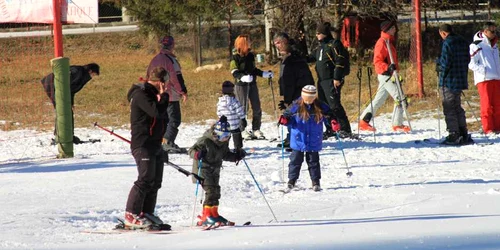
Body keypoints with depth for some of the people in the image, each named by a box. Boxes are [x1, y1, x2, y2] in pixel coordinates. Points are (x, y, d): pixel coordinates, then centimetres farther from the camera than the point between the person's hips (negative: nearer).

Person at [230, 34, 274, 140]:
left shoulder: (250, 55, 10)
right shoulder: (235, 57, -10)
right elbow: (234, 72, -17)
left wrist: (265, 74, 14)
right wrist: (243, 77, -34)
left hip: (252, 84, 6)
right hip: (241, 84, -6)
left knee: (257, 108, 5)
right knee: (242, 108, -2)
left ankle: (256, 130, 15)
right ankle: (242, 131, 7)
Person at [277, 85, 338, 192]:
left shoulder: (320, 107, -4)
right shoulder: (296, 106, -8)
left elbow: (329, 115, 7)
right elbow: (288, 115, -1)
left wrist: (333, 123, -11)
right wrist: (284, 120, -23)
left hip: (314, 142, 0)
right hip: (298, 140, 0)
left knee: (313, 161, 7)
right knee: (296, 160, 6)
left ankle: (316, 182, 15)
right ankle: (291, 180, 17)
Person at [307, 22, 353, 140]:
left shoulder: (334, 44, -9)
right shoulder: (321, 47, 18)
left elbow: (340, 62, -15)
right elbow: (311, 58, 30)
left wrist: (337, 78, -19)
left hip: (331, 81, -10)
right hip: (322, 80, 10)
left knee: (334, 105, -13)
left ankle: (345, 130, -11)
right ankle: (330, 130, 17)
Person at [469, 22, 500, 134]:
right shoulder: (476, 45, -7)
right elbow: (471, 63, -10)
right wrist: (484, 70, -19)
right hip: (483, 79, -7)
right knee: (486, 104, -8)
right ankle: (488, 129, -6)